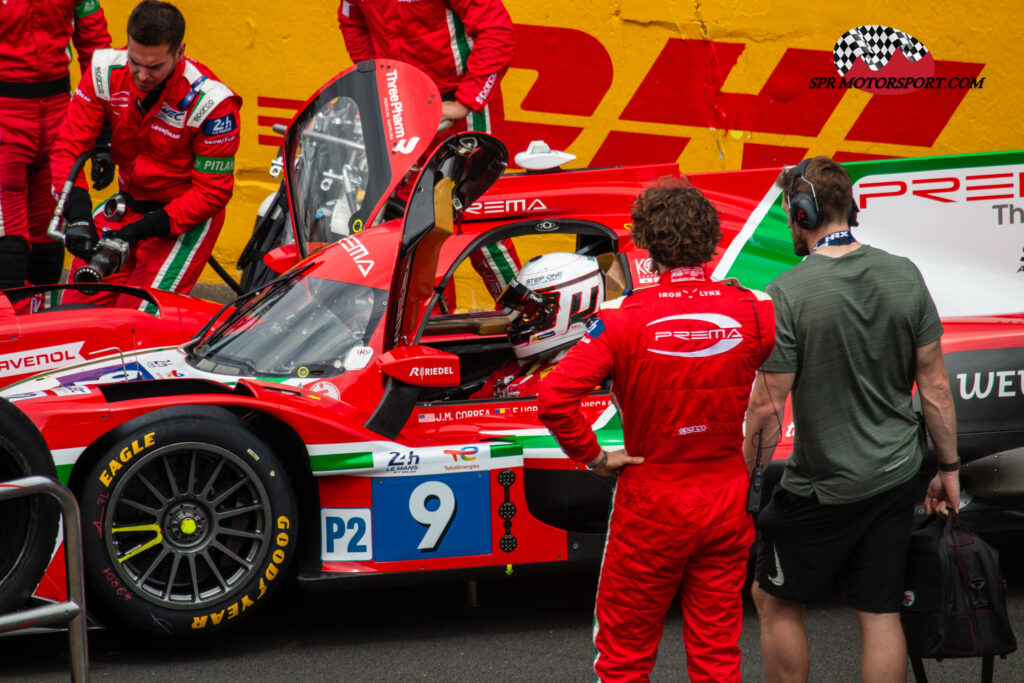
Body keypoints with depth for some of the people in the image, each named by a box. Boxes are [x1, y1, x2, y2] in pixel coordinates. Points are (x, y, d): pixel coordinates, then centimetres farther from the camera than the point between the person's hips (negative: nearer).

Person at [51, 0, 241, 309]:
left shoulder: (211, 102, -23)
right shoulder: (107, 72, -11)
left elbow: (212, 193, -17)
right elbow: (68, 147, -8)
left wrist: (143, 229, -26)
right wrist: (78, 215, -24)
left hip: (189, 214, -5)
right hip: (127, 206, 5)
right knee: (78, 303, -1)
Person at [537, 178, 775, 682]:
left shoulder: (625, 318, -15)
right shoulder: (753, 311, -8)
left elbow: (554, 399, -22)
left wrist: (593, 457, -9)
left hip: (651, 507, -3)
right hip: (728, 501, 3)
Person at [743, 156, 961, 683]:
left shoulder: (789, 293, -17)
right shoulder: (905, 277, -2)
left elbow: (767, 408, -15)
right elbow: (934, 386, 3)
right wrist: (948, 468, 14)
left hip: (824, 487, -5)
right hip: (897, 477, 5)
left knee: (775, 602, 12)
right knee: (880, 613, 10)